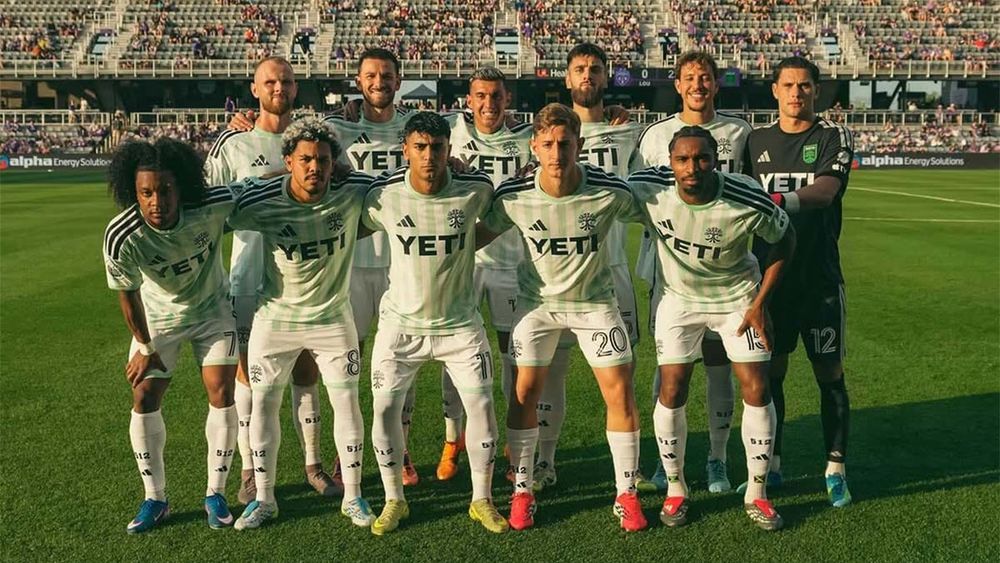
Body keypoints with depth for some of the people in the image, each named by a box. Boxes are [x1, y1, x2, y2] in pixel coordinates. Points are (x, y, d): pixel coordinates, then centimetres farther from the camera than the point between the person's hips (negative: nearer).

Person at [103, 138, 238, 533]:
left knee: (222, 396, -4)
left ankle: (216, 494, 12)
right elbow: (127, 294, -14)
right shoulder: (121, 237, -31)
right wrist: (145, 347, -3)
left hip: (212, 310, 0)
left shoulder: (215, 206, -34)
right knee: (145, 399, -4)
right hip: (158, 317, 0)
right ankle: (155, 499, 14)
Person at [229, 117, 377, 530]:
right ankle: (264, 499, 26)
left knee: (347, 403, 4)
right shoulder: (259, 201, -20)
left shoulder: (353, 193, -17)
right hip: (275, 317, 0)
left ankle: (352, 496, 22)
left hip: (332, 317, 1)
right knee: (264, 404, 7)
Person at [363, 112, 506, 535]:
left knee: (481, 406, -2)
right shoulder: (383, 197, -12)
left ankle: (482, 500, 17)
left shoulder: (474, 191, -13)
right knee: (385, 408, -3)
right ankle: (394, 501, 17)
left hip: (460, 323, 0)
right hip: (401, 323, 0)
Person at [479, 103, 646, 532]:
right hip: (537, 300, 1)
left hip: (595, 300, 0)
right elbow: (480, 236, -3)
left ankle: (626, 494, 14)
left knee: (620, 392, -4)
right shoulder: (513, 196, -20)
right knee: (524, 393, -1)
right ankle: (522, 492, 18)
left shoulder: (610, 192, -22)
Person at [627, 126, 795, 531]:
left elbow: (783, 242, -8)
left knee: (757, 391, -3)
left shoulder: (748, 201, -27)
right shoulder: (648, 190, -26)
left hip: (737, 297, 0)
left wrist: (760, 303, -8)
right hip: (678, 298, 1)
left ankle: (757, 493, 16)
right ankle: (675, 490, 18)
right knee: (672, 393, -4)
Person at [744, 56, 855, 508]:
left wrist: (778, 200, -33)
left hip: (819, 276, -3)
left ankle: (835, 469, 15)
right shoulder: (757, 140, 9)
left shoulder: (834, 137, -1)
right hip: (771, 272, 3)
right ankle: (770, 465, 21)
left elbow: (825, 191, -18)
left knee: (830, 374, 3)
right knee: (769, 371, 8)